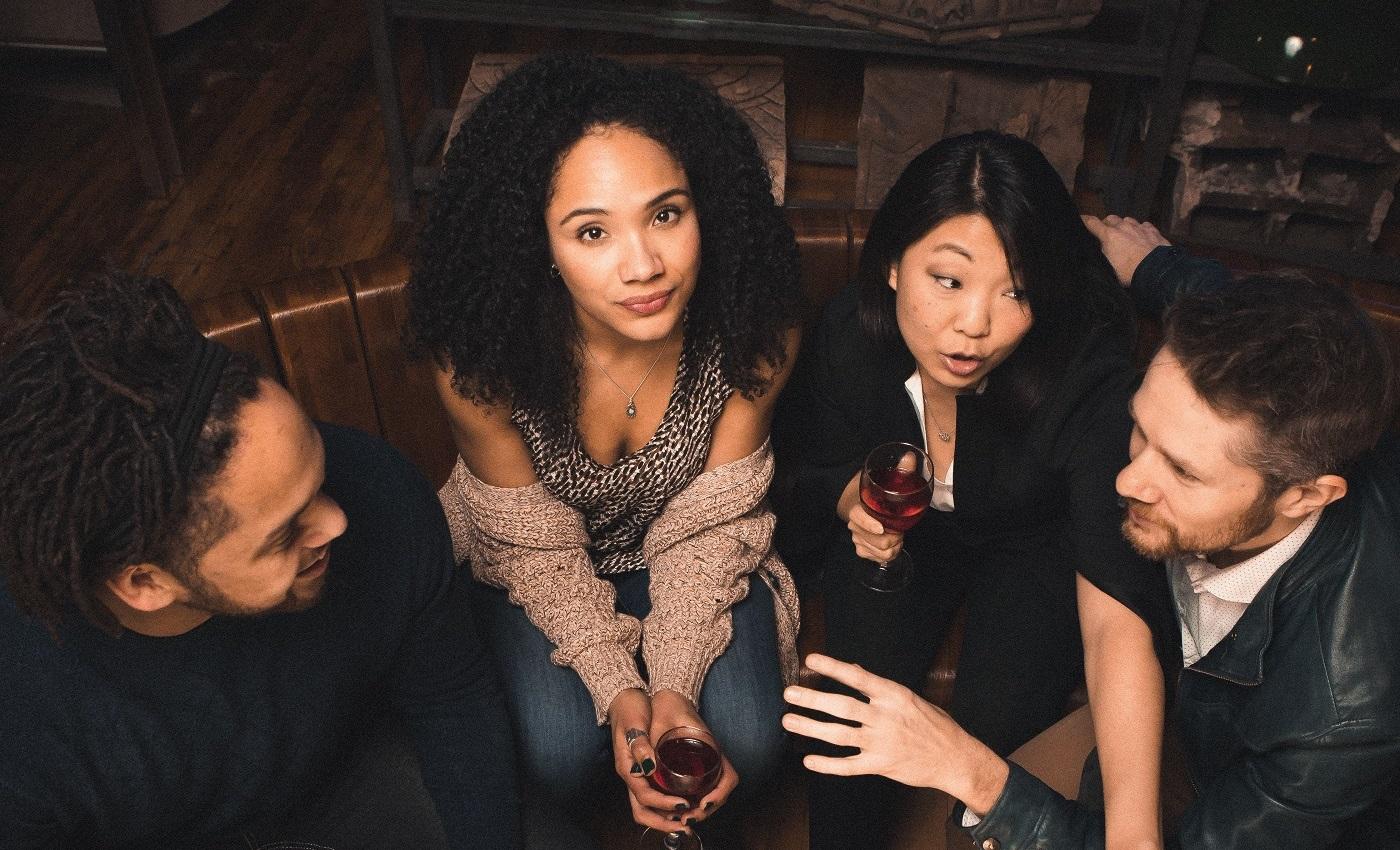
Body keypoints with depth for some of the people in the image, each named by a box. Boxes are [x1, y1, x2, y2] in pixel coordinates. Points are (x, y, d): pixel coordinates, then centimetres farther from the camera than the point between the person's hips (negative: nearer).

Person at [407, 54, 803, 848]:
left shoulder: (756, 331, -29)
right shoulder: (481, 358, -32)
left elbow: (709, 526, -17)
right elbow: (535, 544, -17)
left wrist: (675, 684, -27)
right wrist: (617, 687, -28)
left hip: (686, 558, 1)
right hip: (541, 562, -1)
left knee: (747, 741, -18)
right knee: (561, 752, -22)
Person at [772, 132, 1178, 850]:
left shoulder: (1087, 371, -36)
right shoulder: (848, 333, -27)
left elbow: (1116, 617, -44)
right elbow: (804, 461, -3)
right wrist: (852, 496, -28)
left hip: (1036, 544, -1)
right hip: (904, 530, 2)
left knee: (993, 730, -21)